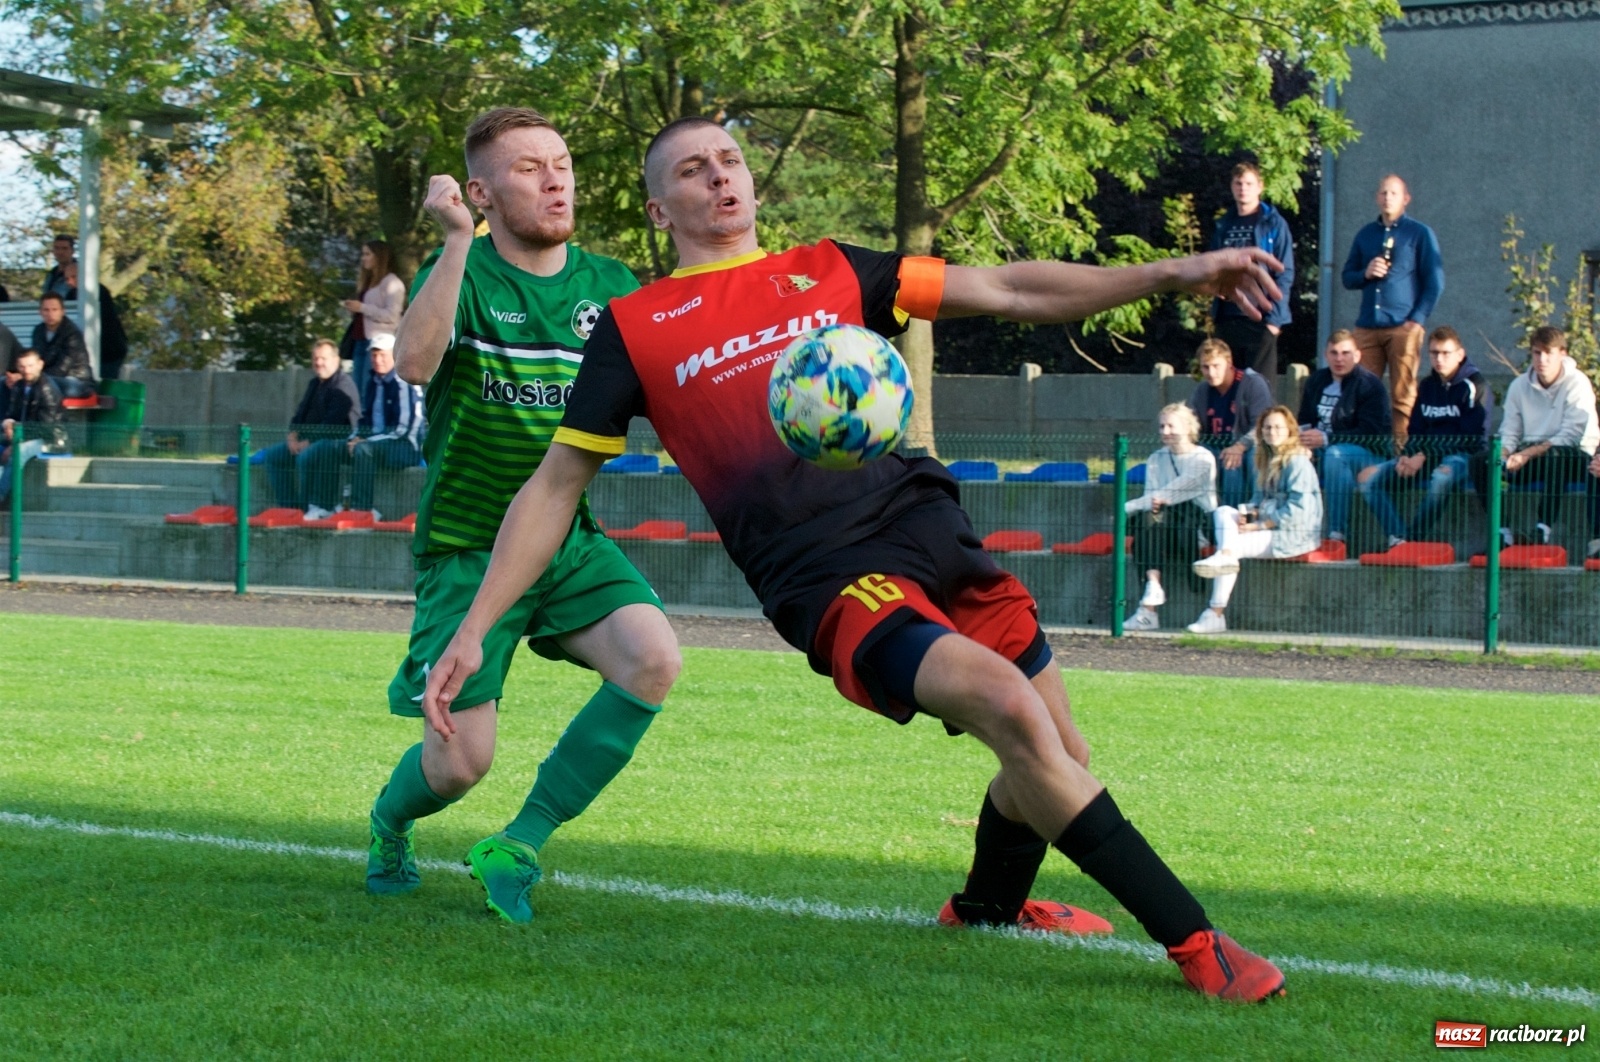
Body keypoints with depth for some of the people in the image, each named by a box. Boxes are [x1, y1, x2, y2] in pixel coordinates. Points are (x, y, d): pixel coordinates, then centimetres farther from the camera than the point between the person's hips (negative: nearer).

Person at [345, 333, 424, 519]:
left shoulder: (404, 383, -12)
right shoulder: (373, 383, 15)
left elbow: (403, 429, -17)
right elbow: (366, 419, 22)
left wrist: (365, 441, -18)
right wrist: (356, 437, -1)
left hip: (406, 447, -8)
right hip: (377, 441, 8)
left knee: (363, 449, -35)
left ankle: (360, 509, -34)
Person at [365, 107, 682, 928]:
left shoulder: (608, 285, 4)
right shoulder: (461, 274, -9)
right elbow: (415, 362, -29)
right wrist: (458, 244, -35)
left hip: (570, 540, 4)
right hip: (466, 547, -4)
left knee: (653, 661, -24)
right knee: (461, 762, -8)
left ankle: (520, 846, -6)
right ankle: (388, 826, 33)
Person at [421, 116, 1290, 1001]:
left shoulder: (828, 270, 17)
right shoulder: (633, 329, 9)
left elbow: (1007, 291, 15)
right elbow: (554, 487, 10)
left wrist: (1173, 274, 6)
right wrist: (474, 629, 2)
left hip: (932, 528, 5)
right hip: (831, 582, -5)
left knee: (1058, 758, 6)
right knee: (1009, 706, -26)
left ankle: (986, 907, 40)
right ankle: (1194, 940, -20)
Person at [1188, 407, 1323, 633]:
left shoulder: (1297, 463, -12)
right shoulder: (1267, 460, 17)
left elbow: (1296, 510, -19)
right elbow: (1261, 497, 23)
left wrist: (1259, 526, -18)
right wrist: (1248, 512, -2)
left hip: (1295, 534, -9)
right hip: (1269, 526, 9)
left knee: (1235, 544, -23)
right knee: (1223, 512, -8)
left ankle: (1216, 615, -21)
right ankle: (1225, 555, -35)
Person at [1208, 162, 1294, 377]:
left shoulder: (1274, 224, 0)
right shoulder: (1223, 225, 14)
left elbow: (1285, 274, -4)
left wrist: (1274, 316, -12)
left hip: (1259, 317, -5)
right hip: (1227, 317, 5)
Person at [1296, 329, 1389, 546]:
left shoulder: (1369, 385, -7)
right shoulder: (1317, 380, 13)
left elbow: (1371, 434, -17)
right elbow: (1305, 420, 21)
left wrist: (1327, 439, -25)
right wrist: (1302, 433, -5)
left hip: (1368, 455, -6)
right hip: (1322, 450, 6)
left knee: (1335, 453, -39)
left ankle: (1337, 535, -42)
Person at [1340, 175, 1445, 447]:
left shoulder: (1419, 233, 7)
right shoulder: (1366, 234, 19)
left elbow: (1435, 282, 3)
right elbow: (1347, 277, 21)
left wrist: (1418, 320, -8)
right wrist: (1366, 274, -2)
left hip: (1404, 326, -4)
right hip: (1367, 327, 4)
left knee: (1403, 396, -6)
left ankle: (1401, 446, -5)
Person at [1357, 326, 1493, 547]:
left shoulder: (1474, 386, -6)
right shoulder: (1427, 387, 15)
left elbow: (1471, 439, -13)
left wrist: (1425, 456, -18)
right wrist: (1406, 456, -7)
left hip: (1462, 456, -7)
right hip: (1425, 456, 7)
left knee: (1443, 475, -44)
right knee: (1367, 478, -12)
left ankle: (1414, 538, -31)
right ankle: (1397, 537, -26)